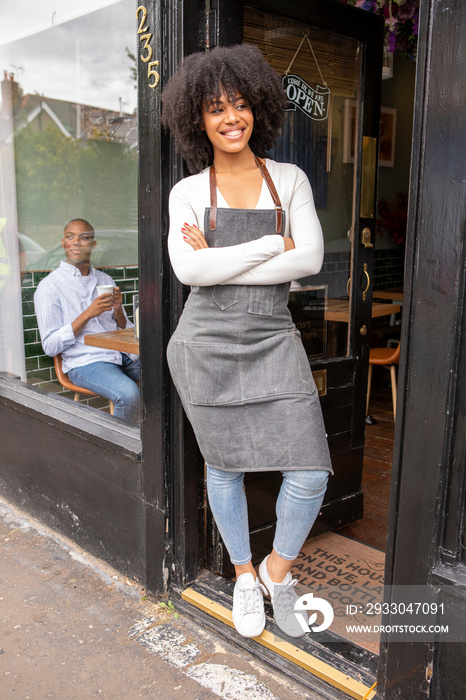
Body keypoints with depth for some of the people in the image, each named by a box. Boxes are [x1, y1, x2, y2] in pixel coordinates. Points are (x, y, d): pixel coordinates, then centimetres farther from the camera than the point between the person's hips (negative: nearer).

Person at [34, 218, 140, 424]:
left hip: (124, 356, 5)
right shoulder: (49, 286, 2)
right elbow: (50, 346, -4)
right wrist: (88, 314, -13)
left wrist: (118, 310, -2)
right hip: (85, 362, -5)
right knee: (128, 394, -34)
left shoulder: (105, 280, 19)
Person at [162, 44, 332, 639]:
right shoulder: (187, 192, 3)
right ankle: (244, 576, 35)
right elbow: (188, 268, -13)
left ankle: (277, 571, 25)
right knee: (224, 467, 11)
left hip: (273, 339, 1)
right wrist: (275, 243, -12)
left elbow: (310, 260, -7)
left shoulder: (290, 180, 6)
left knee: (310, 473, -5)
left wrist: (220, 260, -11)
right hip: (208, 341, 0)